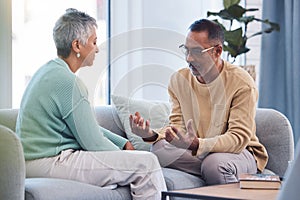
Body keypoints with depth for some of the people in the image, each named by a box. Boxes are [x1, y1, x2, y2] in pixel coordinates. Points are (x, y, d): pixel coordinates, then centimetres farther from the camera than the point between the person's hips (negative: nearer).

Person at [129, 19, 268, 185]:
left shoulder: (242, 84, -14)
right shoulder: (179, 80, 2)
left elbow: (239, 138, -22)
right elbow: (177, 126, -2)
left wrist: (196, 145, -39)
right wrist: (151, 135, -25)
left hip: (240, 151, -5)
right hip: (193, 152, 5)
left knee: (215, 164, -39)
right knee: (159, 150, -25)